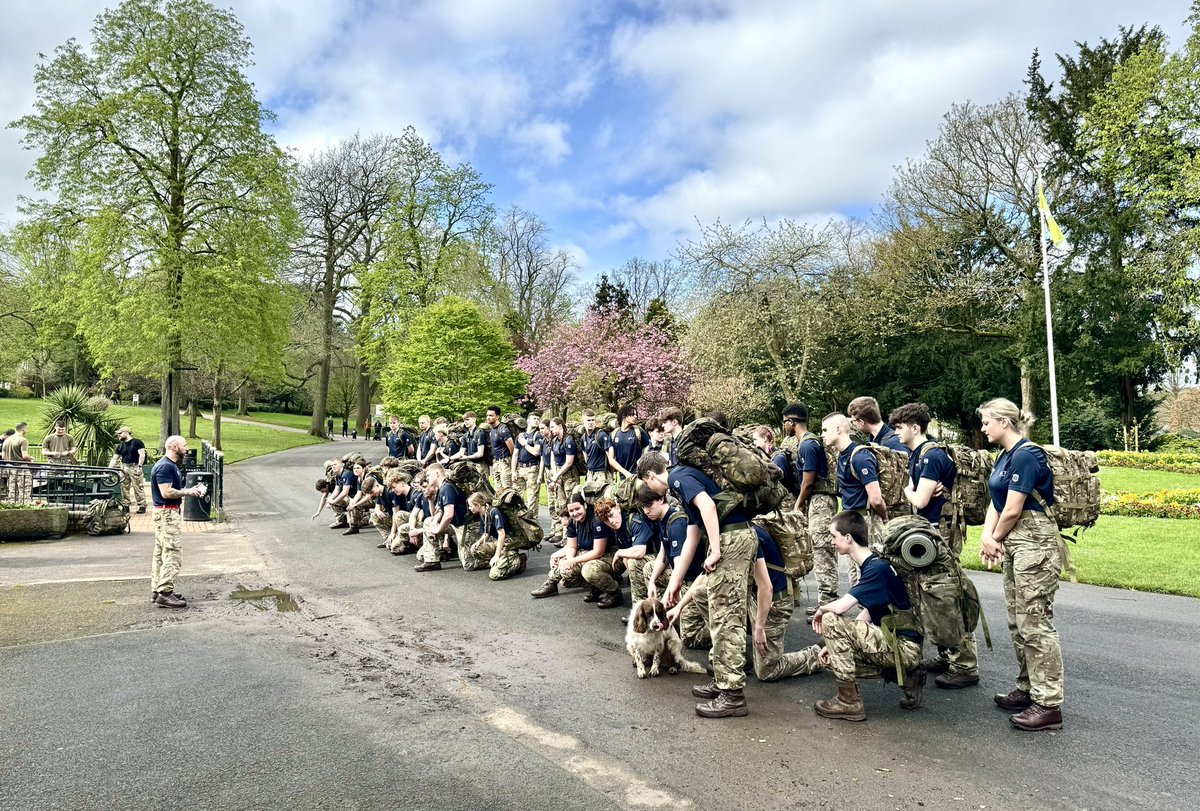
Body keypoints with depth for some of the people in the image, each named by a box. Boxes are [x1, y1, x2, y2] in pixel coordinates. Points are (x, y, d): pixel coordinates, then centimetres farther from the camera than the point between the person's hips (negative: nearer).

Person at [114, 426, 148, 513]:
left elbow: (142, 455, -8)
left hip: (135, 467, -6)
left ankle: (142, 506, -3)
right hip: (124, 468, 6)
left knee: (138, 488, -6)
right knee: (124, 488, 6)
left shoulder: (137, 442, -2)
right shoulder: (120, 445, 15)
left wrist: (139, 466, -14)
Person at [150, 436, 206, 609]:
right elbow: (166, 492, -24)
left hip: (166, 513, 11)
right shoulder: (165, 466, -17)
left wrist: (190, 490, 10)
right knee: (171, 555, -10)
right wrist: (188, 492, -14)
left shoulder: (171, 465, 16)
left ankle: (158, 590, 21)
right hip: (167, 513, -11)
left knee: (160, 554, 14)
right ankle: (165, 593, -9)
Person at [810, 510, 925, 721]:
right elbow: (866, 616, 13)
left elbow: (840, 607, -29)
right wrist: (835, 644, 6)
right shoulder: (872, 564, 10)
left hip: (905, 647, -10)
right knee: (833, 659, 12)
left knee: (830, 620, -20)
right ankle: (907, 677, 12)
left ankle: (849, 702, -11)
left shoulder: (877, 568, -21)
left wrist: (820, 610, -6)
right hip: (894, 643, 10)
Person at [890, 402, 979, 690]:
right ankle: (946, 656, 26)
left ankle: (966, 667, 0)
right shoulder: (916, 455, 14)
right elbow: (912, 494, 11)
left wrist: (909, 491, 0)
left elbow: (919, 500, -21)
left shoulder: (932, 456, -17)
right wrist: (921, 492, -10)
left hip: (943, 531, -10)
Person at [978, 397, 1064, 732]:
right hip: (1014, 543, 10)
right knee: (1018, 624, 15)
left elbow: (1012, 510, -18)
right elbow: (996, 503, 11)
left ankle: (1049, 705, 1)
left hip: (1035, 543, -10)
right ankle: (1027, 690, 27)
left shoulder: (1025, 455, -17)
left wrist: (996, 539, -2)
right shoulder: (1004, 456, 14)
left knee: (1035, 624, -6)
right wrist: (987, 536, -4)